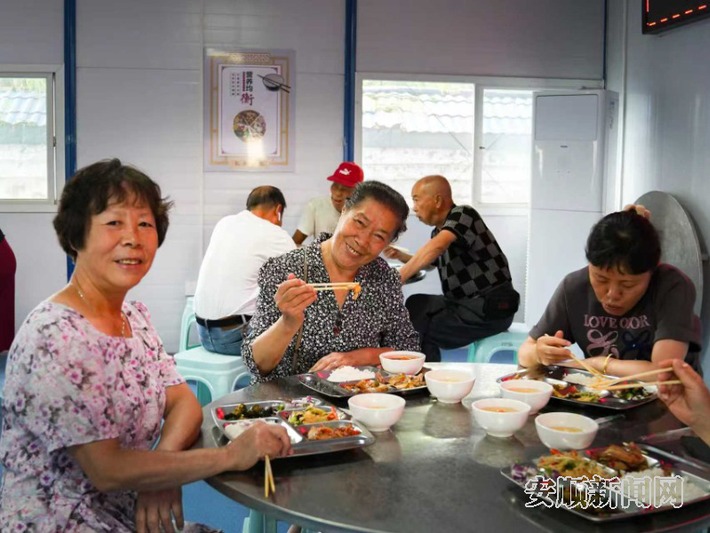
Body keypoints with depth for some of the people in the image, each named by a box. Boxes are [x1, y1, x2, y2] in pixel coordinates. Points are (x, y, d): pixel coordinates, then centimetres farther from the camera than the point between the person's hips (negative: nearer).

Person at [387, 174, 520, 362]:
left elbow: (436, 247, -32)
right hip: (465, 303, 8)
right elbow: (429, 261, 31)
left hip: (490, 308, -8)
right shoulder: (438, 231, 11)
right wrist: (400, 255, 16)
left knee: (419, 329, -11)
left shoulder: (463, 214, -13)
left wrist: (397, 278, -31)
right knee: (416, 306, 2)